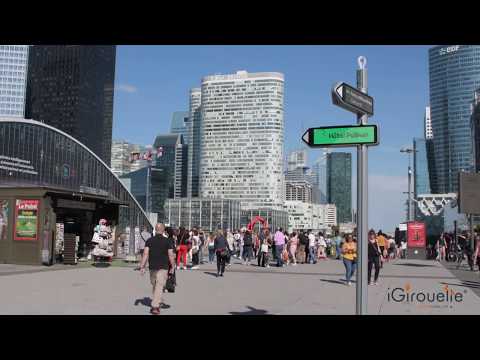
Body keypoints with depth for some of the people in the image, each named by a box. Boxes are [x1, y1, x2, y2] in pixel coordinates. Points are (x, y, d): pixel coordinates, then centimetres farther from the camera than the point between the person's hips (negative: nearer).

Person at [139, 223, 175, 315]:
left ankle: (157, 302, 33)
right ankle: (155, 306, -12)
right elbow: (171, 255, -5)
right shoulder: (167, 241, -4)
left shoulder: (149, 240, 2)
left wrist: (142, 266, -2)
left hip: (152, 266, 3)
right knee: (159, 286, -5)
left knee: (154, 285, 19)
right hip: (163, 267, -3)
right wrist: (172, 266, 6)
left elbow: (145, 254, -4)